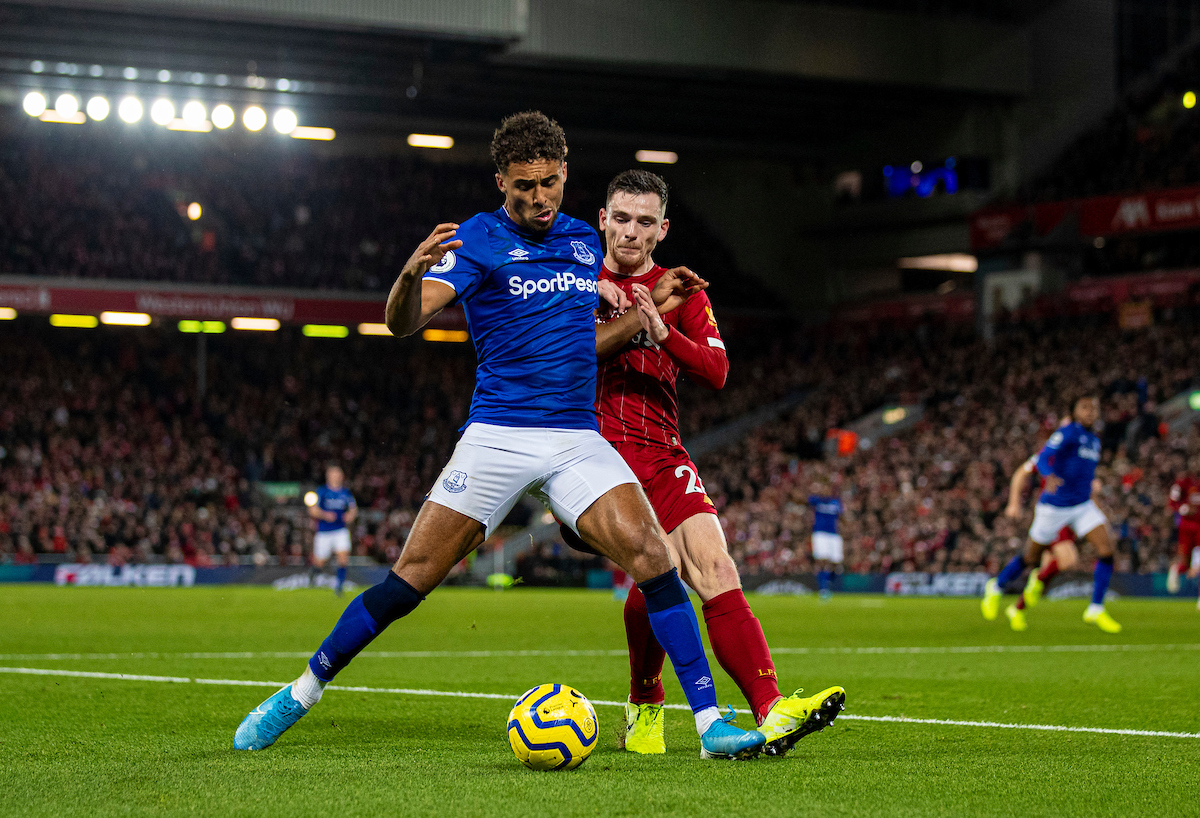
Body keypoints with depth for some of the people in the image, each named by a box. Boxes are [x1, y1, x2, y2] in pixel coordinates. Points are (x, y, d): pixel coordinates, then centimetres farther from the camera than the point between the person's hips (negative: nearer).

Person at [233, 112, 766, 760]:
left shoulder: (585, 240, 14)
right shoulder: (478, 239, -2)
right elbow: (403, 322, -15)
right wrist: (411, 275, -37)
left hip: (579, 439, 3)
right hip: (497, 434, -3)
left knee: (650, 554, -17)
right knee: (412, 577, -5)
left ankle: (709, 720, -14)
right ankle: (302, 692, 12)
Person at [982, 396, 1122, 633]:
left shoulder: (1094, 440, 12)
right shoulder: (1067, 433, -12)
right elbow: (1043, 458, -26)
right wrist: (1050, 477, -47)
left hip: (1082, 506, 6)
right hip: (1054, 506, -6)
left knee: (1106, 549, -14)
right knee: (1032, 557, 8)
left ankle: (1095, 611, -11)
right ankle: (996, 587, 34)